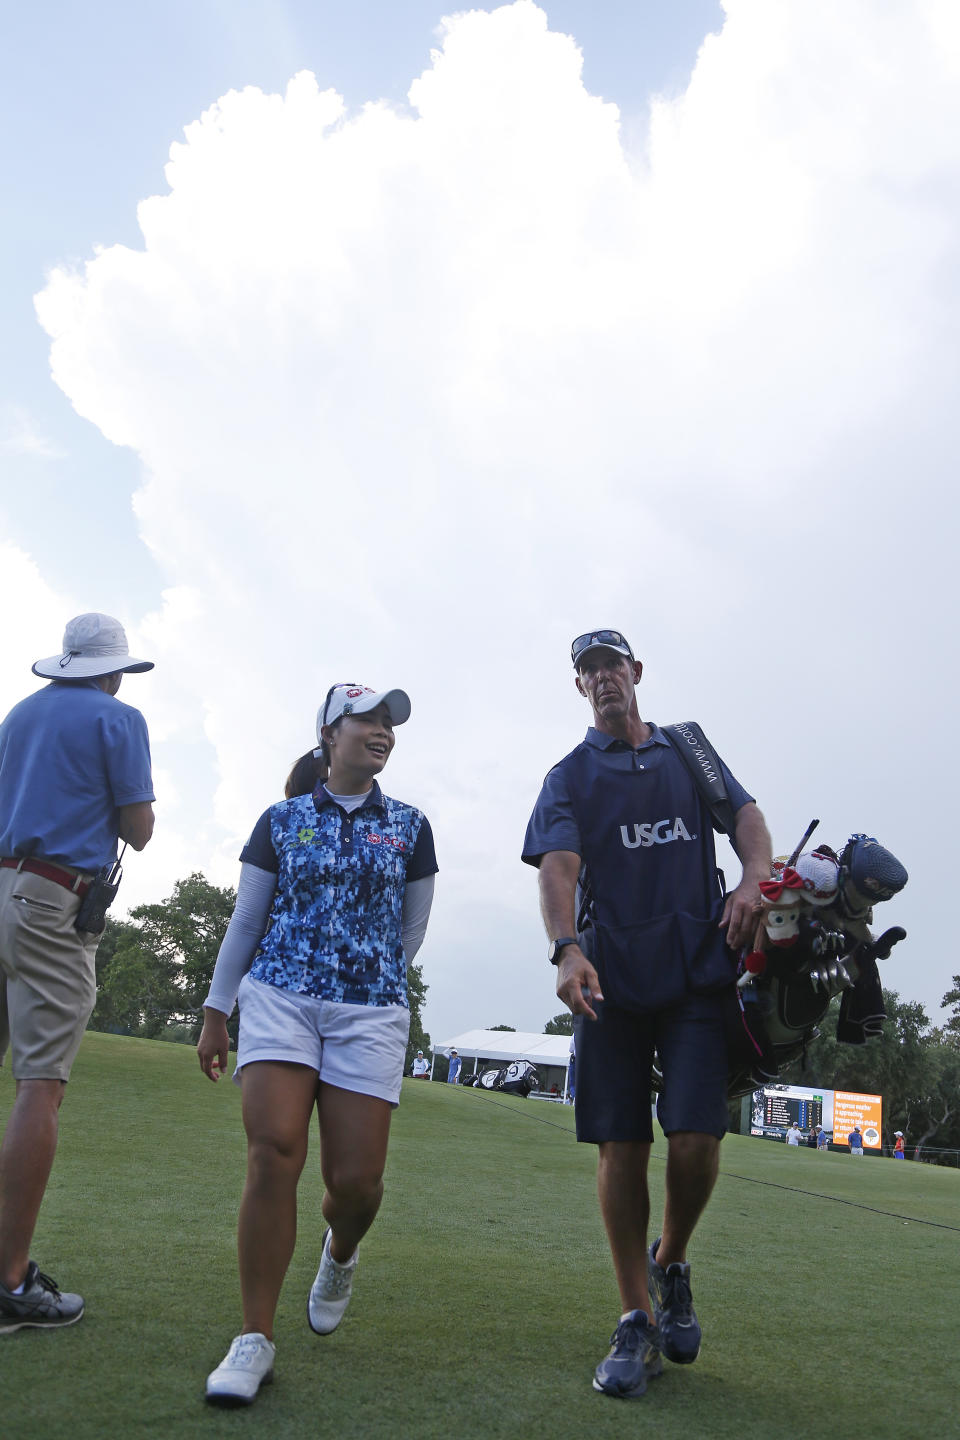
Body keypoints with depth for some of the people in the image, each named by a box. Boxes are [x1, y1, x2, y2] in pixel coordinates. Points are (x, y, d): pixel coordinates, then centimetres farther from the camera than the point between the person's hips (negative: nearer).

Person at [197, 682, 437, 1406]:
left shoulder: (409, 826, 9)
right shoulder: (281, 821, 8)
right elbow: (246, 920, 10)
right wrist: (215, 1012, 11)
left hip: (371, 1014, 1)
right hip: (276, 1001, 0)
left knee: (356, 1177, -3)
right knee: (274, 1154, -14)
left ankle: (340, 1254, 34)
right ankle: (256, 1337, 0)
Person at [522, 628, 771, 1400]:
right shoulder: (571, 776, 10)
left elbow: (746, 814, 9)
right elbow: (558, 865, -5)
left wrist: (755, 875, -14)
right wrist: (567, 948, -23)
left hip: (698, 969, 1)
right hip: (610, 975, -1)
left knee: (696, 1139, -7)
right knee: (620, 1146, 1)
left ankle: (671, 1262, 24)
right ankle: (639, 1325, 15)